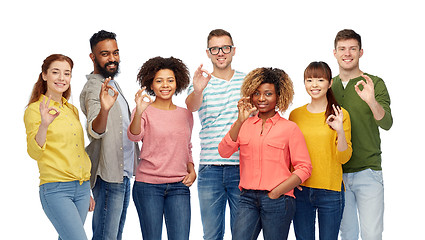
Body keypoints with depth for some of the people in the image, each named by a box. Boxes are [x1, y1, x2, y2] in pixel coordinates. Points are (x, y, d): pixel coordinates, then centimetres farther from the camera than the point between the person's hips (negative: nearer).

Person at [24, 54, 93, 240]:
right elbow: (34, 153, -15)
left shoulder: (73, 110, 16)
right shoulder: (35, 110, -4)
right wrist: (44, 124, -32)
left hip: (82, 188, 6)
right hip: (56, 189, -6)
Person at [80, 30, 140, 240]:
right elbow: (95, 130, -35)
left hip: (123, 171, 10)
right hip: (108, 175, -10)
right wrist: (104, 110, -53)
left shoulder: (113, 83, 15)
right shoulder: (93, 88, -16)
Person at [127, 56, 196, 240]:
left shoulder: (185, 114, 12)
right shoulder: (145, 111, -1)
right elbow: (134, 136, -21)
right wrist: (139, 112, -39)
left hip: (179, 186, 3)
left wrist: (191, 170, 5)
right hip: (148, 185, -3)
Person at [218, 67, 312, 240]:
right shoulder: (243, 125, 11)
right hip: (248, 199, 2)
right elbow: (224, 152, -3)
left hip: (278, 200, -2)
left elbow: (304, 168, -1)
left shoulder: (289, 128, 2)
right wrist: (240, 121, -14)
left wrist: (276, 192, -8)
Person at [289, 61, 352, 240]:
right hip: (300, 190, 2)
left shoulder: (340, 114, -1)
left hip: (330, 190, -2)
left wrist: (340, 131, -18)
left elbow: (344, 158, -2)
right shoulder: (295, 115, 6)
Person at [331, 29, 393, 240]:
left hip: (368, 171, -3)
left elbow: (387, 123, -17)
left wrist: (372, 101, -35)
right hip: (337, 173, 3)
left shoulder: (375, 84, -2)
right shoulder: (329, 86, 9)